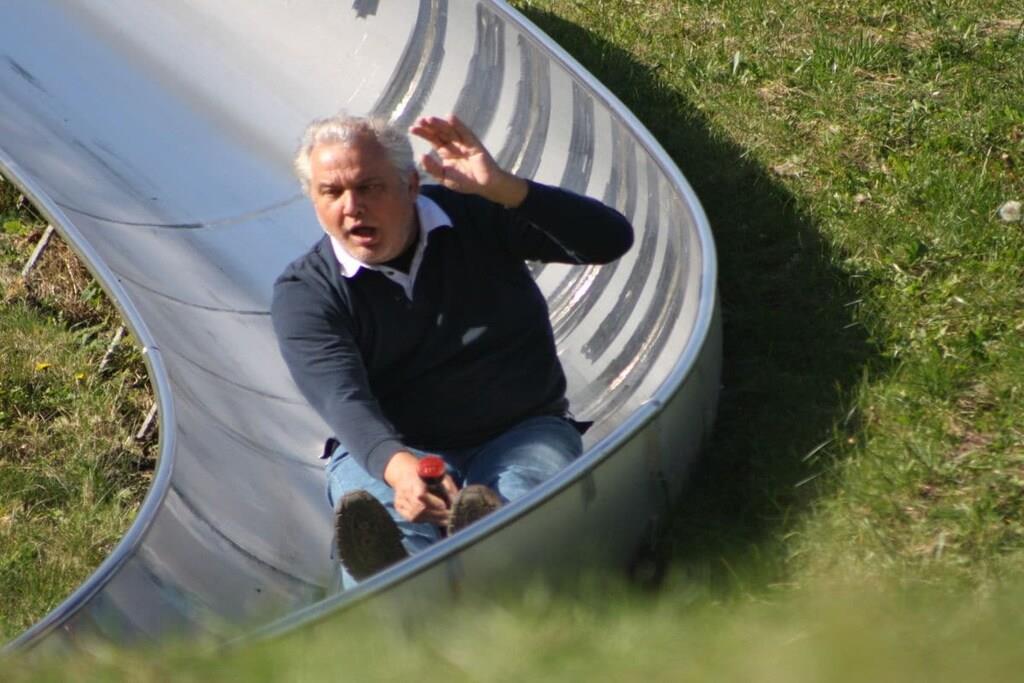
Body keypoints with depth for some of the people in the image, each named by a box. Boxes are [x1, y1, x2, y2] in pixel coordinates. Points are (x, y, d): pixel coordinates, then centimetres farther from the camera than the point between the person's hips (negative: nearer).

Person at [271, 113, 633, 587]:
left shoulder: (476, 218, 2)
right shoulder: (304, 292, -2)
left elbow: (611, 240, -8)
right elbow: (342, 398, -20)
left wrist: (502, 189, -23)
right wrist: (397, 466, -43)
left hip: (521, 434, 1)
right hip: (388, 451, -1)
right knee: (379, 509, -37)